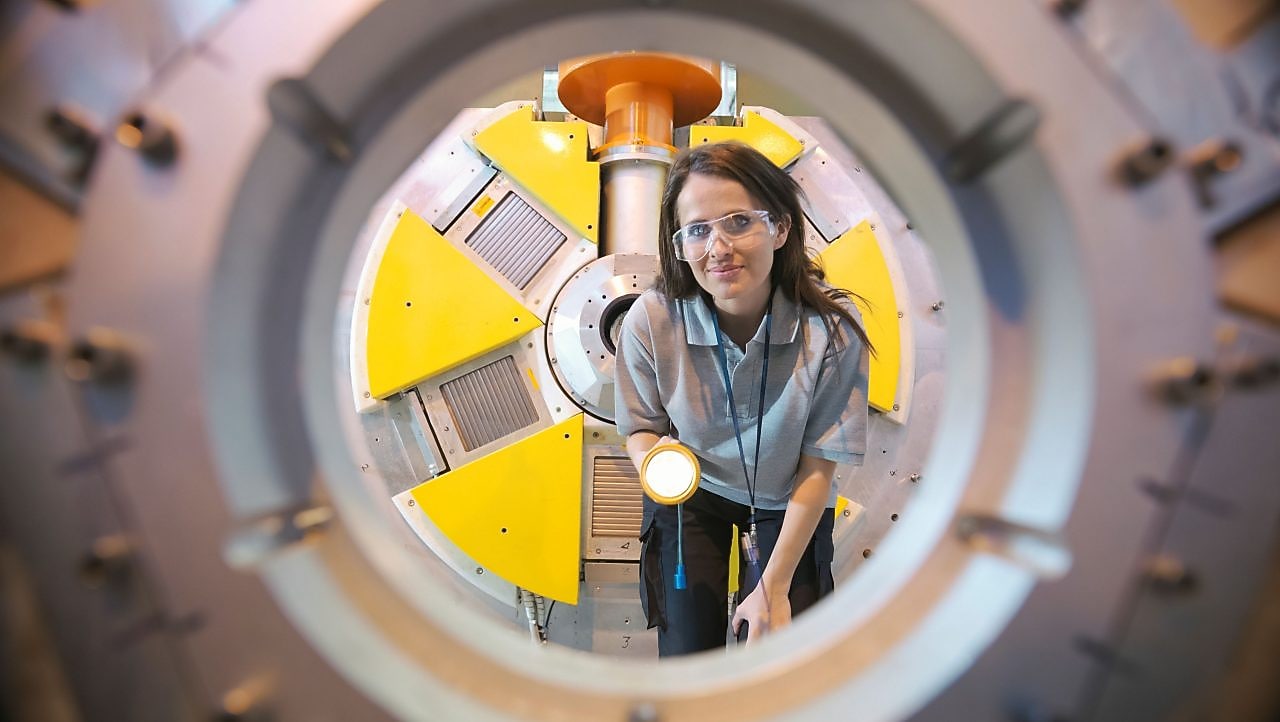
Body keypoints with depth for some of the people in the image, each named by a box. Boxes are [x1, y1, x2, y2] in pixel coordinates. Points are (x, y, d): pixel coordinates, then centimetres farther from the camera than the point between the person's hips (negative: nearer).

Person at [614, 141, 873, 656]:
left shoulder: (833, 328, -29)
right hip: (691, 492, 1)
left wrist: (774, 587, -14)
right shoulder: (650, 320, -27)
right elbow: (639, 427, -8)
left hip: (787, 499, 0)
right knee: (688, 662, 4)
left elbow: (817, 469, -18)